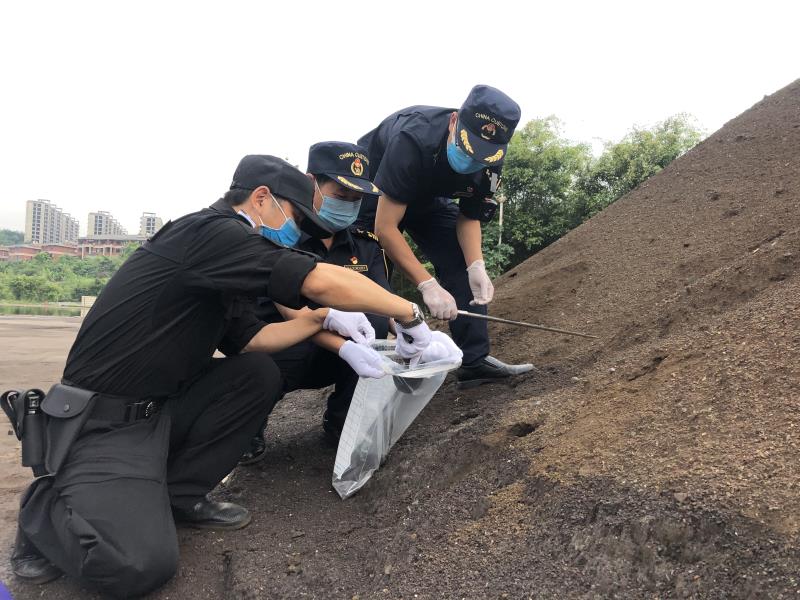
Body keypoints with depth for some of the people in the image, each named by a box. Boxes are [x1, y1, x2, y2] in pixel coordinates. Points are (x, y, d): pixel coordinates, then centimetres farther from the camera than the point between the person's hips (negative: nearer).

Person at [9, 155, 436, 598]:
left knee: (259, 373, -1)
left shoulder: (220, 260, 11)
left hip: (159, 407, 10)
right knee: (139, 564, -25)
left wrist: (322, 318, 8)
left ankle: (177, 495, 6)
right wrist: (410, 315, -15)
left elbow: (248, 339, 13)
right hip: (103, 421, -10)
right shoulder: (211, 230, -19)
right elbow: (324, 281, -28)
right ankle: (46, 508, 6)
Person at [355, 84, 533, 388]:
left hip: (427, 197, 5)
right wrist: (427, 284, -43)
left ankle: (475, 360, -6)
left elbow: (468, 217, -10)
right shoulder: (414, 140, -41)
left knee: (461, 264, -8)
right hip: (372, 193, -5)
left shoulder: (489, 161, -23)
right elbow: (385, 227, -39)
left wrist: (477, 266, -30)